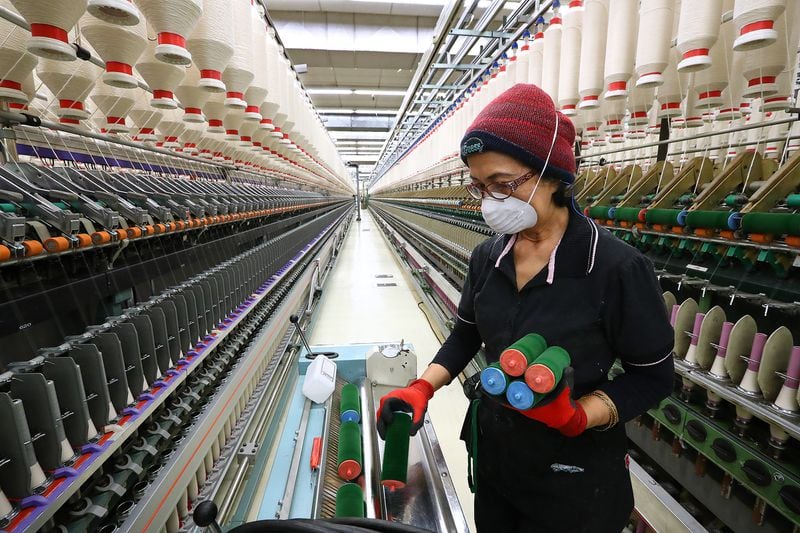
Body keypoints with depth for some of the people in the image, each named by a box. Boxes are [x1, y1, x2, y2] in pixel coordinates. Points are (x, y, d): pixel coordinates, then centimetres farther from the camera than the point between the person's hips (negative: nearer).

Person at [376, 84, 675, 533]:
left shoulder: (618, 267, -22)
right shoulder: (487, 256, -7)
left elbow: (653, 376, -12)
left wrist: (577, 416, -27)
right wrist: (422, 389, -10)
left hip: (574, 475, -4)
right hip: (493, 452, 5)